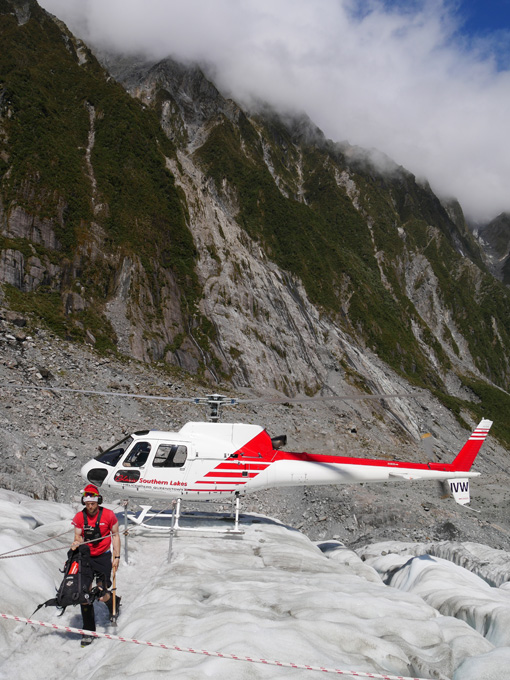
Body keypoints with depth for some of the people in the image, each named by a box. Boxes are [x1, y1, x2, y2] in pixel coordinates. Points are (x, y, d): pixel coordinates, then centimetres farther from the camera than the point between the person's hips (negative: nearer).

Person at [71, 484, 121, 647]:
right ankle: (88, 631, 11)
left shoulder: (109, 515, -10)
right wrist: (76, 543, -25)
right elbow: (78, 537, 0)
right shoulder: (79, 517, -5)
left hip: (104, 557, -2)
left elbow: (115, 535, -1)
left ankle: (114, 602, 28)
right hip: (86, 557, 3)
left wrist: (117, 557, -5)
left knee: (102, 594, -10)